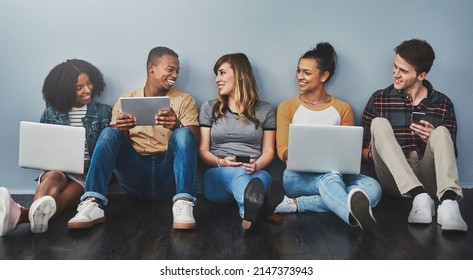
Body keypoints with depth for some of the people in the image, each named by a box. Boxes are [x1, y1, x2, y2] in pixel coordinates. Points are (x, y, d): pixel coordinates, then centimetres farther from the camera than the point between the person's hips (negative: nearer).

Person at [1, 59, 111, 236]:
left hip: (88, 174, -1)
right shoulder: (51, 113, 12)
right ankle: (38, 212, -72)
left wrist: (87, 165, -14)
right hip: (55, 169, 2)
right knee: (54, 177, -38)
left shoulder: (103, 112, 8)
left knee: (62, 199, -35)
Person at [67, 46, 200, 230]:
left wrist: (177, 126, -25)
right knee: (108, 134, -21)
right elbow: (111, 142, 5)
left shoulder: (185, 100, 10)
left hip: (168, 176, -1)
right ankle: (93, 204, -35)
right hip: (135, 176, 1)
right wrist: (121, 132, -19)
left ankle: (183, 204, -41)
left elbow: (193, 141, -2)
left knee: (183, 134, -26)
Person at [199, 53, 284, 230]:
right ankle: (256, 209, -74)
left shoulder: (265, 110, 14)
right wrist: (220, 162, -15)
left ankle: (250, 210, -72)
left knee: (263, 177, -36)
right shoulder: (209, 108, 15)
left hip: (254, 173, 1)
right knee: (237, 173, -38)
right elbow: (203, 150, 8)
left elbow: (269, 151, 10)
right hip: (218, 176, -1)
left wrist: (256, 165, -15)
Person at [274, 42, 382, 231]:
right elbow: (282, 150, 3)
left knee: (372, 187, -30)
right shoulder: (287, 107, 10)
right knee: (329, 177, -37)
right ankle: (355, 215, -67)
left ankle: (298, 204, -36)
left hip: (336, 172, 3)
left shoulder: (343, 109, 13)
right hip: (299, 176, -2)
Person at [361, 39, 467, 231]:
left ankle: (448, 202, -45)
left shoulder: (443, 104, 9)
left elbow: (450, 153, 11)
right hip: (394, 181, 0)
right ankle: (420, 197, -37)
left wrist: (434, 139, -11)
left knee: (441, 132, -21)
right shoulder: (379, 100, 6)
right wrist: (374, 153, -16)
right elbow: (364, 148, 8)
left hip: (427, 179, 0)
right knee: (379, 123, -20)